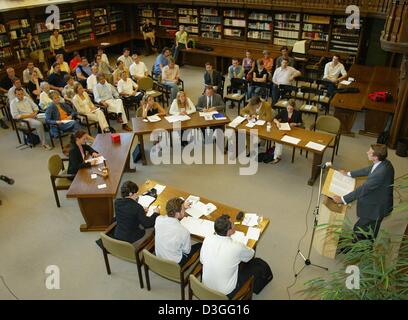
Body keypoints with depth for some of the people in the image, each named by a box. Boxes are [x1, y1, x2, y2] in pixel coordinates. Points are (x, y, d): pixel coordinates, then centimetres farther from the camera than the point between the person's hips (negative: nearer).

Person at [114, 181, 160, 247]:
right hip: (131, 241, -6)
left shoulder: (117, 202, -9)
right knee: (152, 226, 13)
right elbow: (147, 224, -17)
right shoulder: (137, 207, -27)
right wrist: (156, 213, -2)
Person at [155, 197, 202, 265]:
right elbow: (187, 251, -14)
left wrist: (182, 207, 14)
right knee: (199, 245, 14)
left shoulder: (158, 219, -21)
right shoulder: (184, 231, -34)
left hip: (159, 257, 5)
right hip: (174, 263, -5)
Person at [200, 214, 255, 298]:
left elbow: (202, 260, 0)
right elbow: (251, 254, -5)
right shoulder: (237, 247, -29)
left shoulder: (207, 239, -18)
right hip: (225, 292, -4)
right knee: (251, 264, 16)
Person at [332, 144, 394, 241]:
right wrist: (348, 173, 16)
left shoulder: (380, 173, -38)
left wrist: (343, 199, -25)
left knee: (358, 229, 9)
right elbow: (368, 170, 9)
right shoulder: (384, 162, -9)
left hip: (376, 207, -9)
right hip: (376, 201, 9)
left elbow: (363, 189, -32)